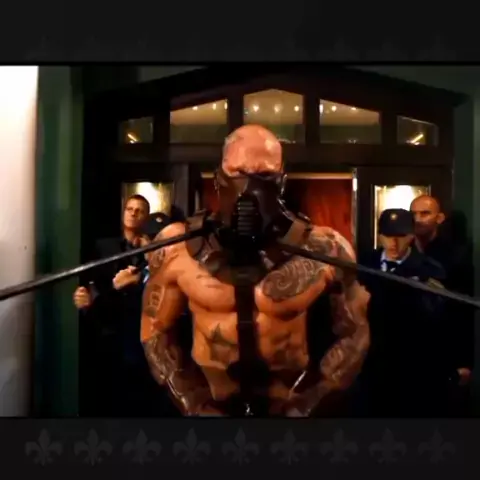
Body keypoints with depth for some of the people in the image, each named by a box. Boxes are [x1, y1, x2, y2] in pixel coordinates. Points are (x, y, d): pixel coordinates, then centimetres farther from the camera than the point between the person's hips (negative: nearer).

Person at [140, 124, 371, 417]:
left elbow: (354, 334, -5)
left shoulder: (324, 250, -15)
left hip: (289, 406, 0)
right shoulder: (177, 248, -11)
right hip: (208, 405, 1)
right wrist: (192, 403, -7)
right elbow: (156, 330, 0)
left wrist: (306, 406, -10)